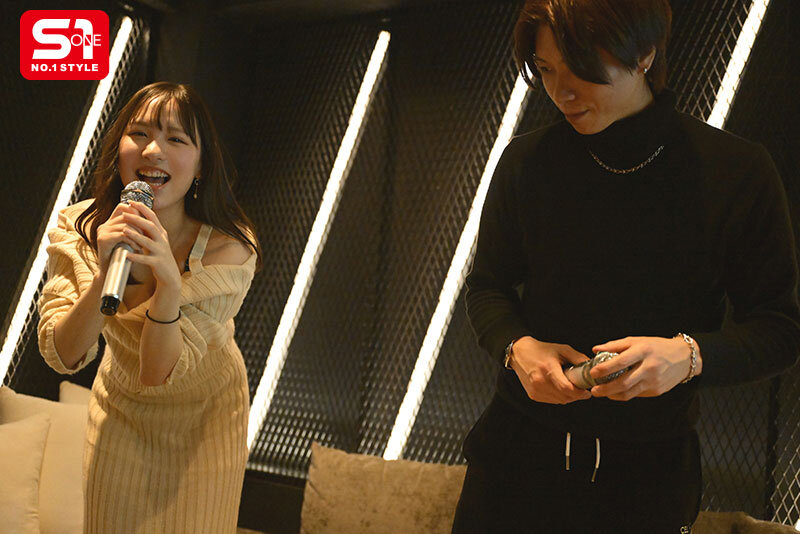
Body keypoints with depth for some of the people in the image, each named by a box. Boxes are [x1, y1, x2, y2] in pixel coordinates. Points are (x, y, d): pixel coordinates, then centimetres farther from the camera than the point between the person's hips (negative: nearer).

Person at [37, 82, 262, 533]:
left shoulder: (229, 248, -28)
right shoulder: (77, 229, -20)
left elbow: (160, 371, -30)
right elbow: (63, 356, -26)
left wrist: (169, 281, -47)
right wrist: (105, 270, -41)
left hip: (204, 411, -2)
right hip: (120, 408, 2)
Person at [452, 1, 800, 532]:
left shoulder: (738, 173, -9)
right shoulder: (528, 162, -3)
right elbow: (488, 285, 9)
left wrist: (691, 354, -24)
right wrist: (517, 346, -13)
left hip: (651, 468, -1)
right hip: (521, 449, 2)